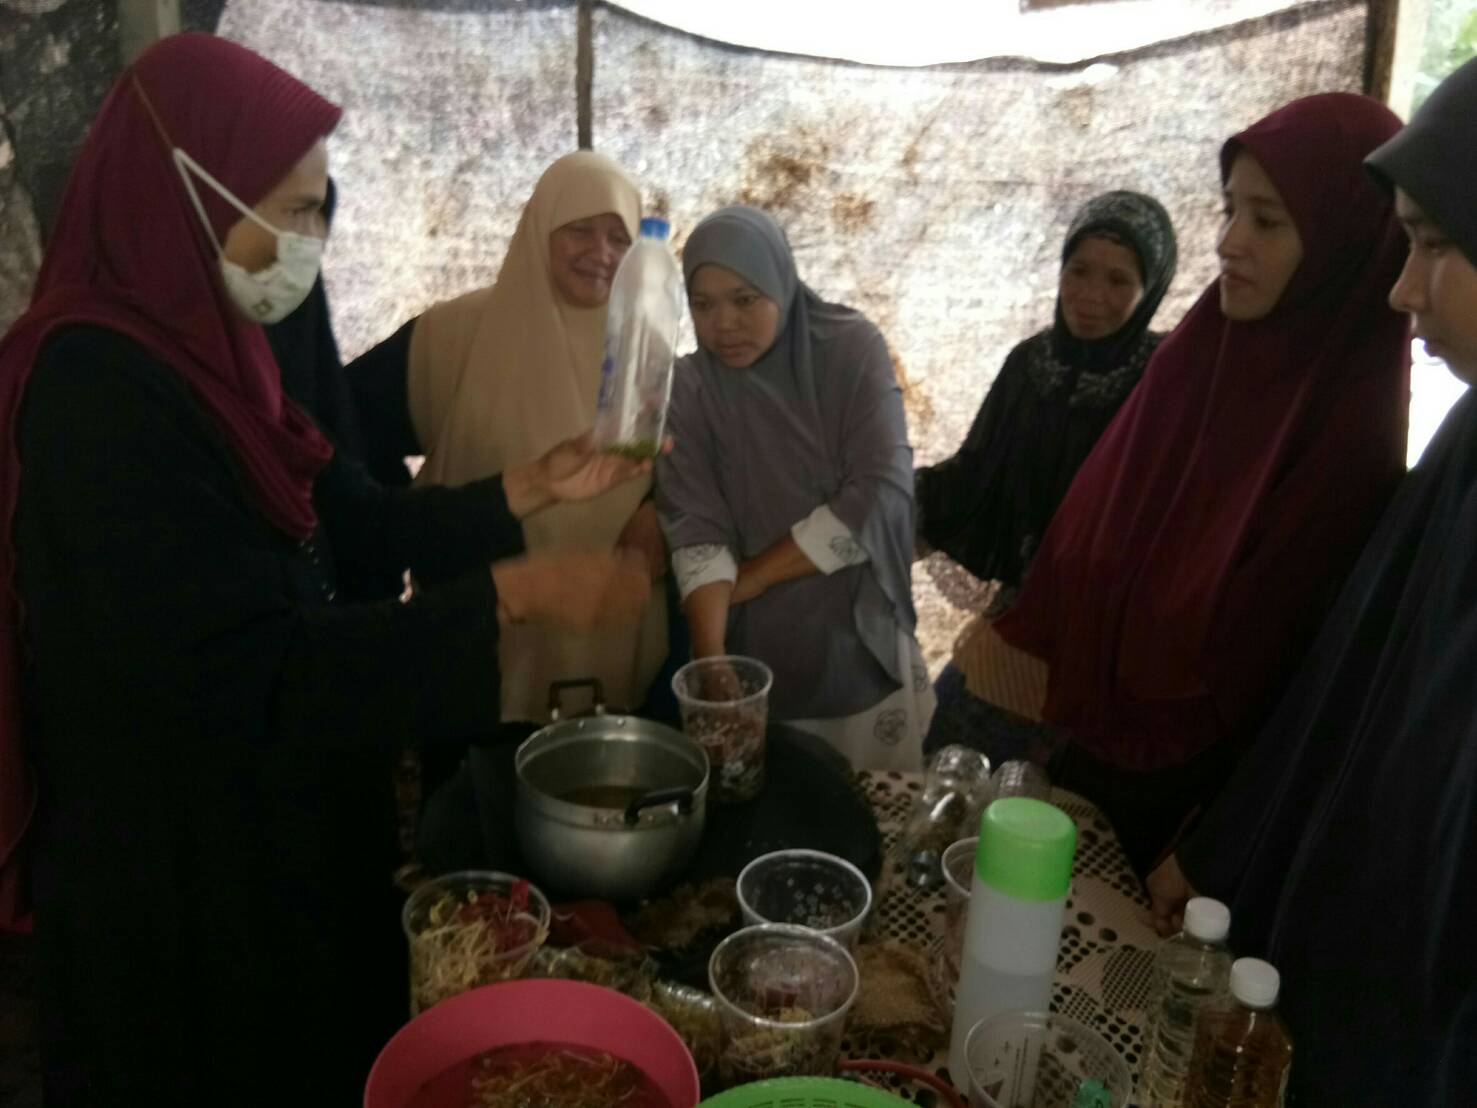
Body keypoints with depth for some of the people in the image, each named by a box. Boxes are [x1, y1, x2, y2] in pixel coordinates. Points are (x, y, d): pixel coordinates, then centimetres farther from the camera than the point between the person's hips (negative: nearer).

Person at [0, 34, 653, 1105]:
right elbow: (256, 671, -30)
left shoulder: (199, 353, 3)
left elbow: (361, 524, 6)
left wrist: (530, 487, -4)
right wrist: (514, 593, -28)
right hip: (181, 877, -8)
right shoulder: (94, 388, -26)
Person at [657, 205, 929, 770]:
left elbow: (881, 494, -16)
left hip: (861, 646, 0)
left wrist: (749, 578, -13)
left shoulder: (852, 349, -8)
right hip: (754, 659, 1)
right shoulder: (688, 389, -6)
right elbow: (696, 535, -14)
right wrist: (711, 662, -29)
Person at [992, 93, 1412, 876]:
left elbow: (1297, 673, -17)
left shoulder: (1349, 431, -20)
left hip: (1193, 787, -5)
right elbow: (1089, 533, 3)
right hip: (1091, 744, 6)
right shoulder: (1197, 357, -2)